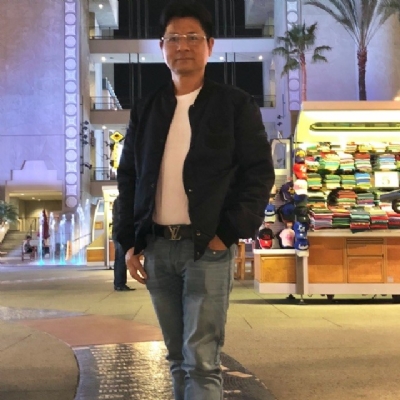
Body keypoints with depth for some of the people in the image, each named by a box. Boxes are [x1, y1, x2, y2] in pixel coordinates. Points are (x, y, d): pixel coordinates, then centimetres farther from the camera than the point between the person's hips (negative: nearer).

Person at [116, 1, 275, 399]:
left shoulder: (236, 105, 1)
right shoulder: (145, 111, 13)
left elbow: (260, 172, -3)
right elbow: (128, 178, 15)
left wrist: (229, 234, -11)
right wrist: (129, 242, 7)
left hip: (207, 247, -4)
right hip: (157, 247, 4)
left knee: (201, 361, -7)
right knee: (178, 359, 13)